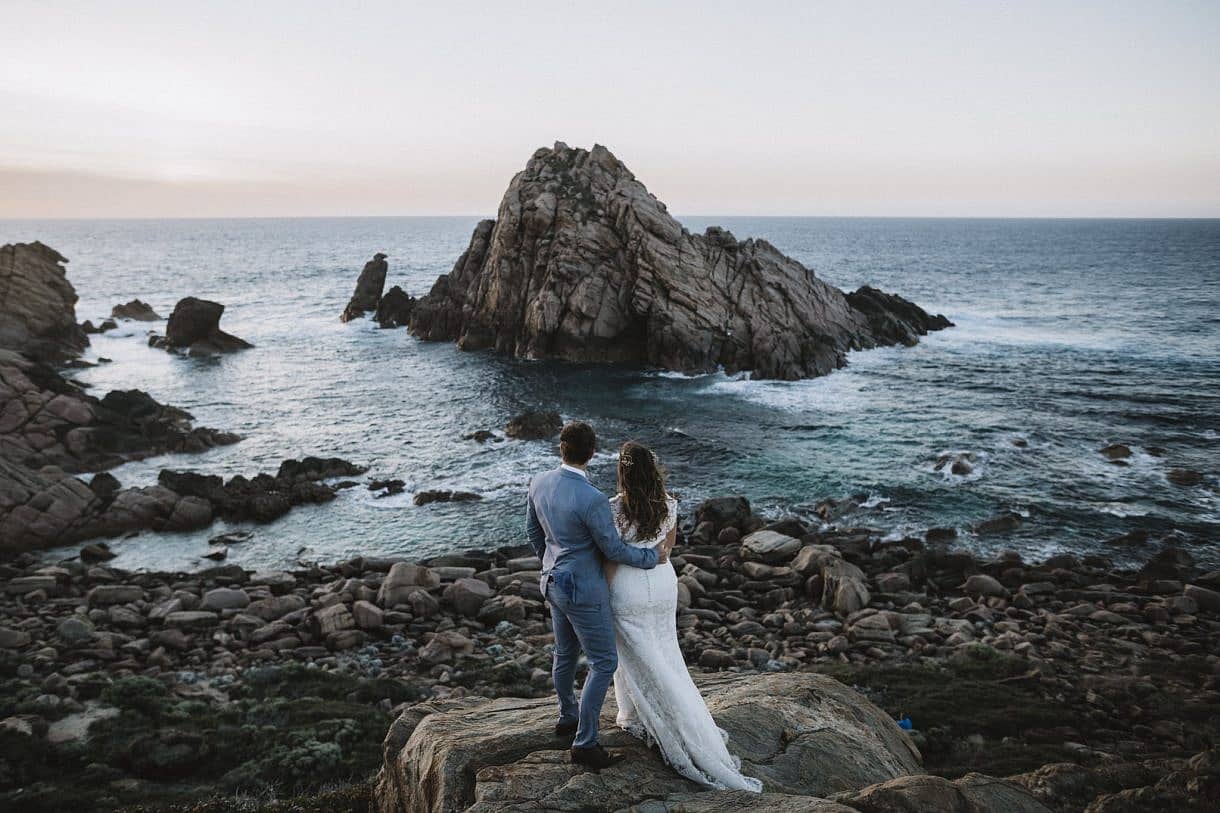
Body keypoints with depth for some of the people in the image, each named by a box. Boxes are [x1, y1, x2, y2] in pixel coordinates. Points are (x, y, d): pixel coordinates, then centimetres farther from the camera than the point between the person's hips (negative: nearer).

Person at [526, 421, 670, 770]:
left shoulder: (539, 482, -8)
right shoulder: (593, 500, -31)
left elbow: (533, 530, 7)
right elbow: (613, 549, -18)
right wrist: (652, 556, -2)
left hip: (553, 582, 8)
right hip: (583, 590, -8)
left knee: (566, 653, 25)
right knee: (604, 663, 5)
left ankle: (568, 717, 45)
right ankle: (584, 743, 9)